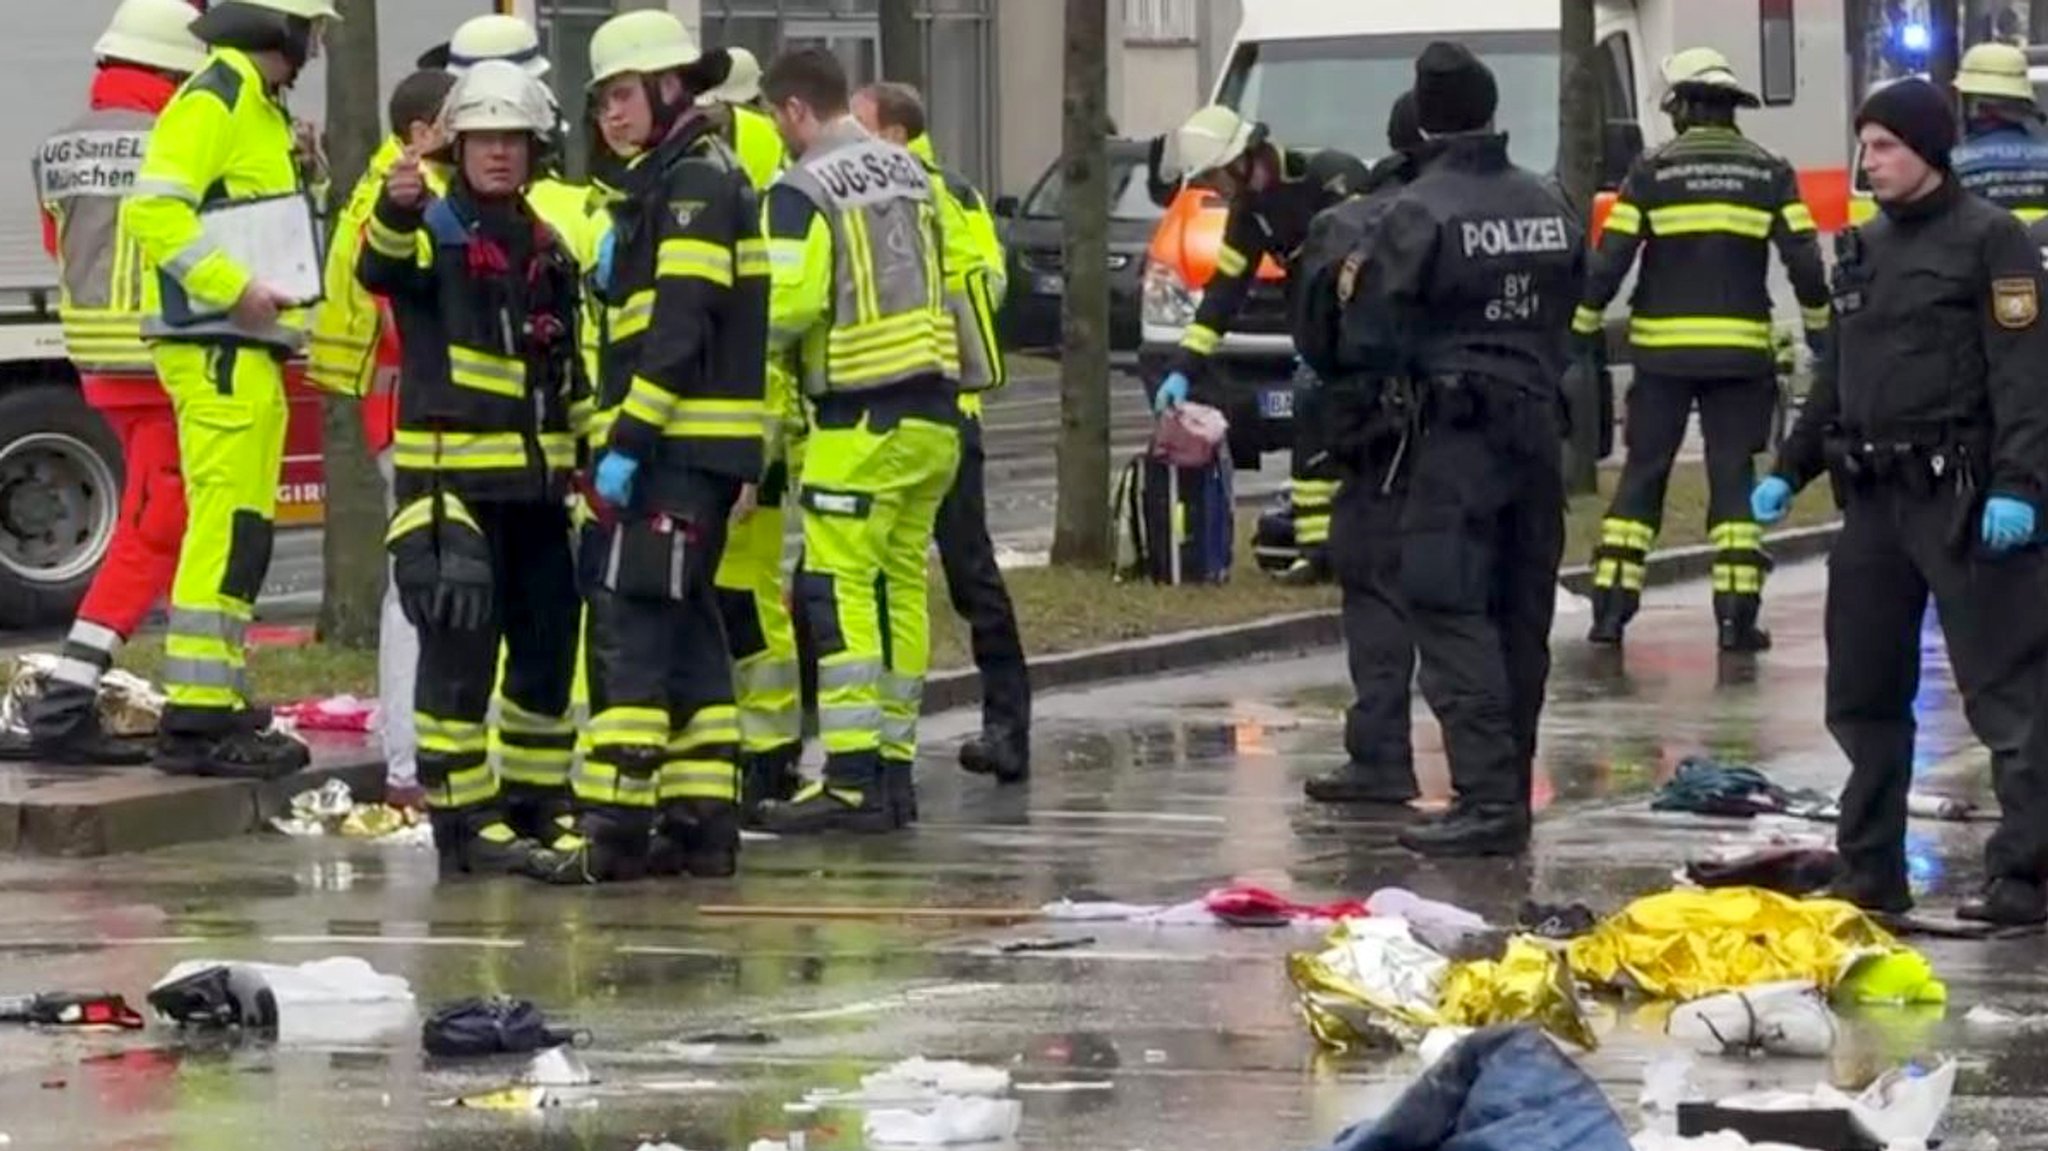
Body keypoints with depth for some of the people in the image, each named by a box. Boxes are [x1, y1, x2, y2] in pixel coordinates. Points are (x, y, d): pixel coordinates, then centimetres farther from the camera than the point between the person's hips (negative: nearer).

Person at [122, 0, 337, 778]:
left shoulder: (260, 107, 19)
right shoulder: (213, 100, -12)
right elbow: (152, 209, -22)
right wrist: (234, 290, -24)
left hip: (247, 353, 11)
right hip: (217, 353, -11)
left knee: (239, 533, 15)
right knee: (227, 530, -13)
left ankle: (216, 708, 22)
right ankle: (196, 721, -15)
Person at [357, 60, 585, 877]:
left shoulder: (548, 248, 15)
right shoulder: (434, 230, -5)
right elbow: (382, 266, -30)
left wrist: (586, 456, 22)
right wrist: (397, 210, -51)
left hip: (535, 479, 7)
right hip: (450, 474, -7)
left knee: (549, 640, 12)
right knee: (459, 642, -11)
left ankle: (537, 802, 24)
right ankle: (461, 816, -7)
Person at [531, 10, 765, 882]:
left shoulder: (695, 180, -11)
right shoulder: (666, 181, 21)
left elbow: (681, 327, -20)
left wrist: (629, 439, -21)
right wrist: (620, 435, 18)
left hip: (680, 444, -10)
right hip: (692, 447, 10)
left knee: (630, 627, -12)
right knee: (685, 631, 11)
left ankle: (616, 825, -15)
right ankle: (701, 822, 13)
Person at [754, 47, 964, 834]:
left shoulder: (803, 191, -11)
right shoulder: (907, 172, 13)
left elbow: (788, 304, -19)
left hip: (861, 420, -8)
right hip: (933, 409, 8)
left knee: (838, 588, -6)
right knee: (902, 585, 12)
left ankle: (850, 782, -12)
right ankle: (893, 766, 15)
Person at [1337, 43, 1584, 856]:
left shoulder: (1419, 215, -13)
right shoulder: (1549, 207, 7)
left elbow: (1372, 343, -10)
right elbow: (1569, 315, 12)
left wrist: (1359, 287, 10)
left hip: (1457, 430, -7)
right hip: (1537, 423, 7)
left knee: (1451, 615, -7)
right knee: (1521, 618, 12)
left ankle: (1487, 798, -16)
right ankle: (1508, 794, 17)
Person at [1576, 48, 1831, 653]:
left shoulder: (1652, 173, -1)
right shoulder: (1769, 173, 2)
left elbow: (1610, 258, -5)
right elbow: (1803, 259, -2)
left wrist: (1585, 328, 4)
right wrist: (1820, 331, 9)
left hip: (1663, 351, 0)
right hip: (1740, 351, 0)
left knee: (1642, 474, 7)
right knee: (1733, 478, 5)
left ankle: (1611, 606, 3)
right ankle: (1737, 614, -2)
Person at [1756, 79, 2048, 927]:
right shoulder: (1865, 247, 16)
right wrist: (1789, 471, 18)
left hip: (1962, 500, -8)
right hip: (1873, 501, 8)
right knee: (1864, 696, 11)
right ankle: (1870, 873, 18)